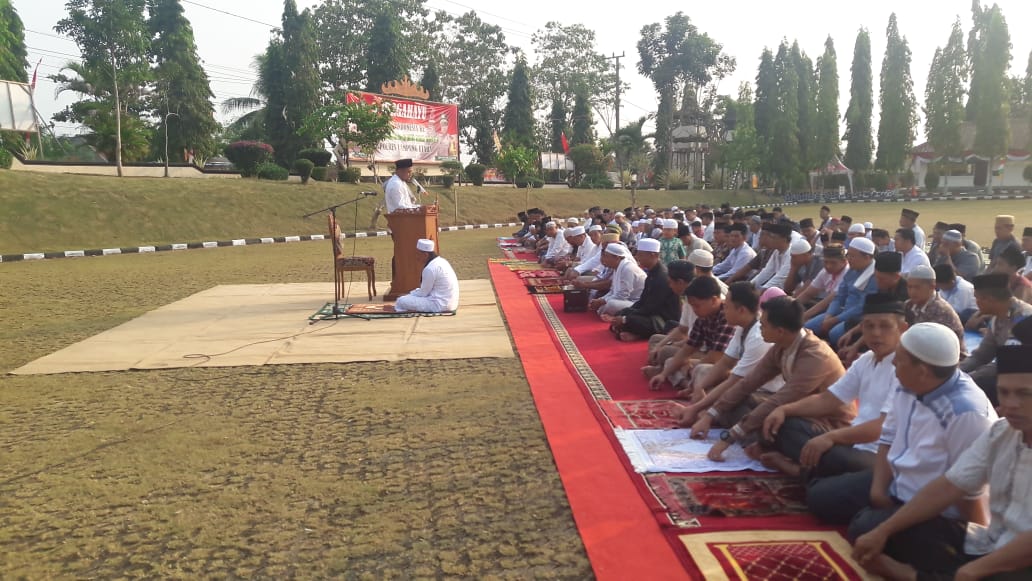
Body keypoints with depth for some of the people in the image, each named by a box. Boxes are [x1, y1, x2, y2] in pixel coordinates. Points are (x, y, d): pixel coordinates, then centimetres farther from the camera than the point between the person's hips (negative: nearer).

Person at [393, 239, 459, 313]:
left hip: (439, 305, -10)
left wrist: (409, 294, 5)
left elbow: (423, 293, -11)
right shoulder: (441, 261, 8)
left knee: (402, 301, -10)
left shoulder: (430, 269, -20)